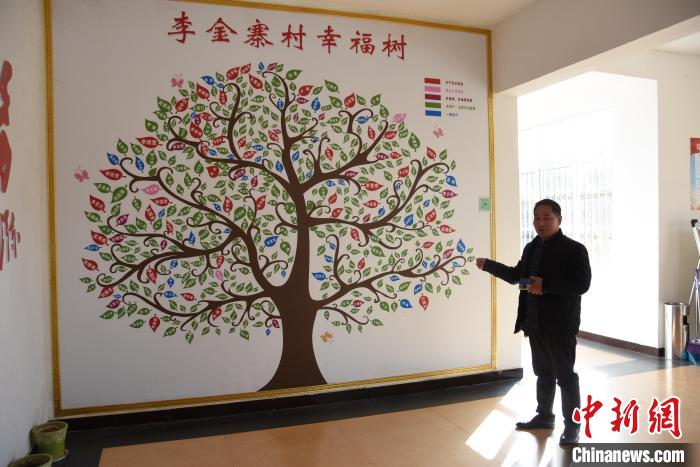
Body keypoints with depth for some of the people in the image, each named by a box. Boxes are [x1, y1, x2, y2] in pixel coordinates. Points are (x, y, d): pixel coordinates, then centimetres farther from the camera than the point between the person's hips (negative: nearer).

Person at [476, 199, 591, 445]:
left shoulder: (574, 249, -10)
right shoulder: (531, 248, 11)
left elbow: (582, 284, -19)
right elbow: (517, 275, 23)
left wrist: (545, 284, -26)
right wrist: (488, 265, 18)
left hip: (560, 325, -7)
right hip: (535, 324, 7)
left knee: (565, 375, 3)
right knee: (543, 372, 19)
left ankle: (572, 425, 17)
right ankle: (544, 415, 34)